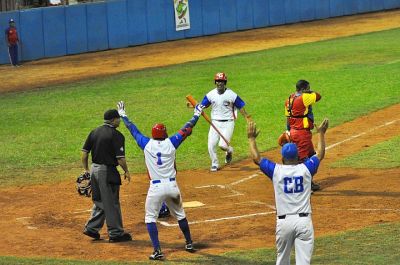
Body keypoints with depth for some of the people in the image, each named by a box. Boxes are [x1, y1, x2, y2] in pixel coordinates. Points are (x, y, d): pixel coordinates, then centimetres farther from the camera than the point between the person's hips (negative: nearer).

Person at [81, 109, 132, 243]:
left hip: (94, 169, 7)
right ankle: (115, 233, 10)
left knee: (100, 202, 20)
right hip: (108, 171, -7)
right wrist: (126, 171, 0)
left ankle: (91, 228, 17)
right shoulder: (116, 135, -14)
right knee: (111, 203, 2)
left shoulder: (94, 132, 7)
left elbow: (84, 152, 7)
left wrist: (86, 169, 15)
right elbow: (120, 158, -16)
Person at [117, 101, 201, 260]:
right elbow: (186, 130, 12)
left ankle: (157, 251, -9)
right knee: (180, 215, 22)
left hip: (156, 187, -3)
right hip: (172, 186, 3)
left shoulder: (147, 145, -1)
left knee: (150, 218, 4)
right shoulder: (171, 143, 1)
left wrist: (123, 115, 24)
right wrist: (196, 115, 26)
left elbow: (133, 130, 11)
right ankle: (189, 244, 30)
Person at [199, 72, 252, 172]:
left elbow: (241, 107, -3)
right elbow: (202, 106, 4)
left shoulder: (231, 95, -7)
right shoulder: (211, 94, 1)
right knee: (211, 145, -4)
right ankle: (214, 164, 19)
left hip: (228, 123, -3)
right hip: (215, 123, 3)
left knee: (223, 145, -16)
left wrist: (248, 119, -11)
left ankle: (229, 151, 22)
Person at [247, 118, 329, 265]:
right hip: (304, 220, 0)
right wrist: (321, 133, 31)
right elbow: (320, 154, 18)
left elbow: (256, 158, 10)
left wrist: (251, 138, 24)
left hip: (284, 221, 0)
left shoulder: (276, 171, -1)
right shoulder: (305, 169, 1)